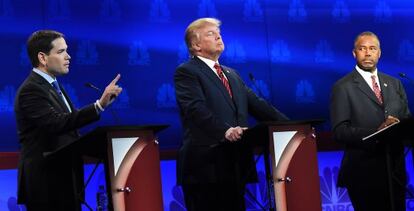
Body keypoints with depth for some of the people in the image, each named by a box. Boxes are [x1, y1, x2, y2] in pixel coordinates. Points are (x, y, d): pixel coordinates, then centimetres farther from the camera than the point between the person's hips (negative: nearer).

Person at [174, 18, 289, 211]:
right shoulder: (186, 72, -1)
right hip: (206, 165, -7)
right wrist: (225, 130, -31)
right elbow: (196, 108, -17)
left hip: (235, 164, 8)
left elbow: (256, 104, 18)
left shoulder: (232, 75, 25)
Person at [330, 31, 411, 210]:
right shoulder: (343, 87, -2)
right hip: (363, 172, -5)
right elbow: (339, 131, -11)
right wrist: (376, 132, -24)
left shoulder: (394, 84, 15)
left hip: (395, 169, 5)